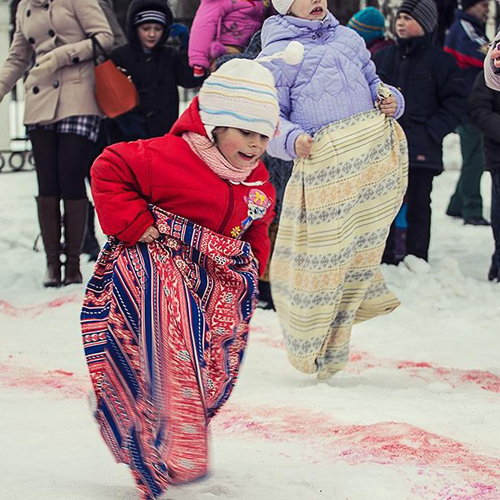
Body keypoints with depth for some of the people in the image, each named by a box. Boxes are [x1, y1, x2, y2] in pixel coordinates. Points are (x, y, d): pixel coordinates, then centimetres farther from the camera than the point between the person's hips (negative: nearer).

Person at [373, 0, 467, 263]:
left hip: (421, 152, -4)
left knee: (417, 207, 3)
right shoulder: (382, 58, 11)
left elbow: (455, 103, -2)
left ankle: (417, 259, 9)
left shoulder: (441, 61, -1)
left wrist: (431, 133, -11)